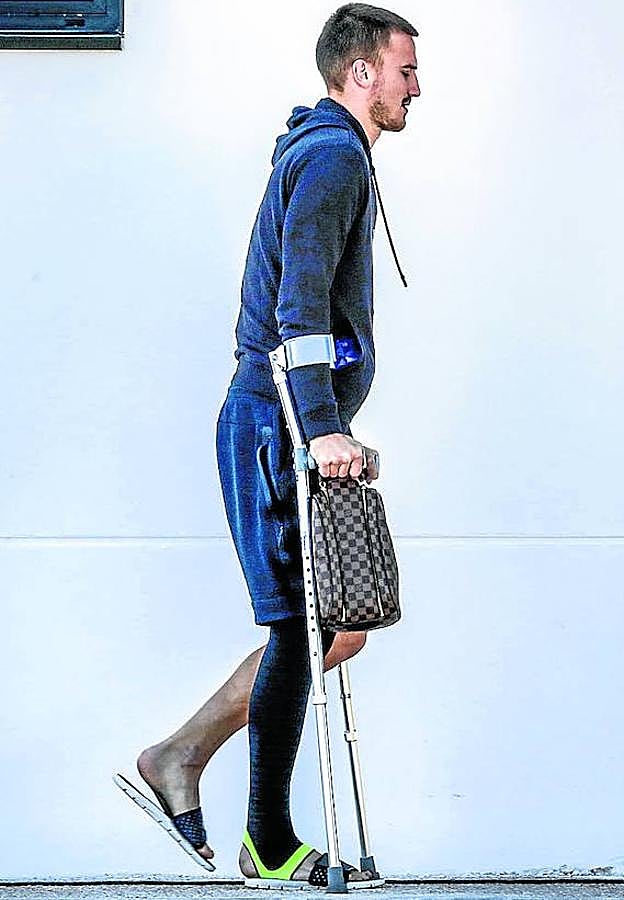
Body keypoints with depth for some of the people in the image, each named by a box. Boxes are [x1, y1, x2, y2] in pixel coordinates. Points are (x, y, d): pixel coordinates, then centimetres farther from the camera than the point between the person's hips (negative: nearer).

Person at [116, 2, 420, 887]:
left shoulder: (323, 153, 23)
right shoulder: (333, 155, -10)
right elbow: (300, 301, -22)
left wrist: (336, 428, 24)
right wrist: (323, 425, -29)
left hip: (299, 428, 10)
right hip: (280, 425, -10)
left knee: (341, 623, 10)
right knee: (299, 626, -5)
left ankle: (180, 756, 13)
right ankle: (270, 843, 3)